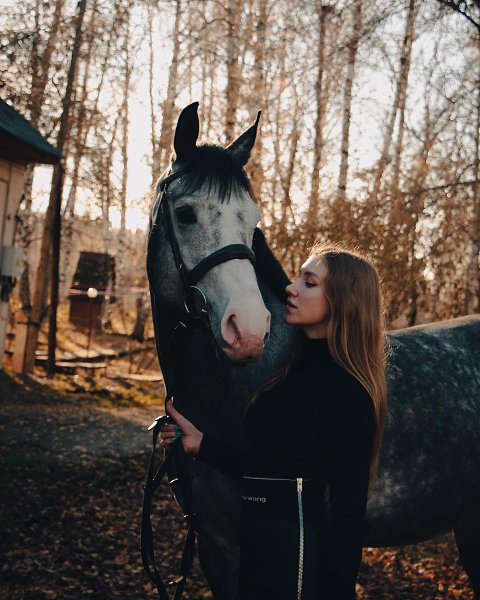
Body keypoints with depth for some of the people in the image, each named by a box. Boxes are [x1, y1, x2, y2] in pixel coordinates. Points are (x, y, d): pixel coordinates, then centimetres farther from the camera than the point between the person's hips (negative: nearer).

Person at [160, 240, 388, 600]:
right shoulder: (298, 370, 8)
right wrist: (200, 444, 4)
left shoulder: (347, 393, -18)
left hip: (296, 555, -9)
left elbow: (348, 506, -19)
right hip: (260, 544, 9)